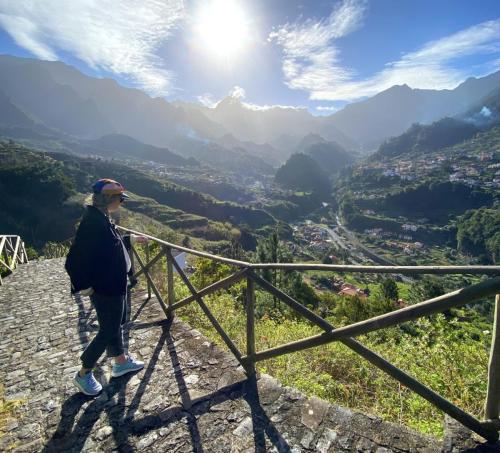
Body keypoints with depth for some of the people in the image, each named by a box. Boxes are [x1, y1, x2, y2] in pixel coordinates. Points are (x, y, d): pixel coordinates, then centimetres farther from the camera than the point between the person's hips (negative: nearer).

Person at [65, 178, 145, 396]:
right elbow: (73, 261, -26)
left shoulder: (101, 219, 3)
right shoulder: (92, 223, -27)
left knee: (116, 324, 22)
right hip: (105, 289, -10)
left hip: (115, 285, 10)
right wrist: (84, 286, -17)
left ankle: (121, 362, 41)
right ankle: (83, 374, 27)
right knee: (108, 331, 6)